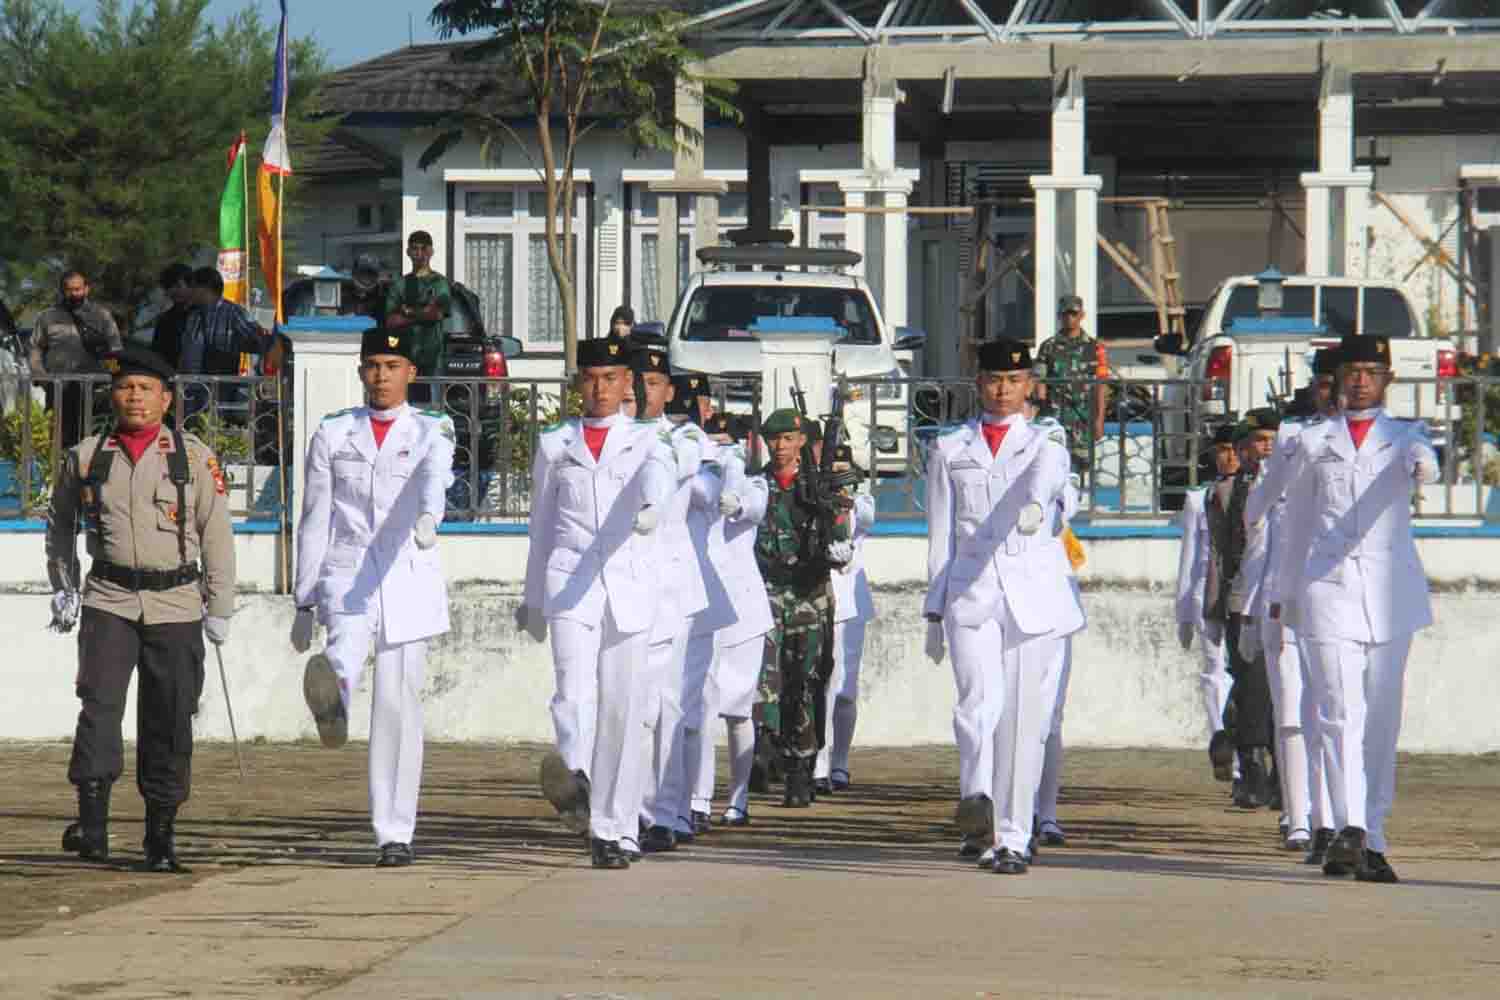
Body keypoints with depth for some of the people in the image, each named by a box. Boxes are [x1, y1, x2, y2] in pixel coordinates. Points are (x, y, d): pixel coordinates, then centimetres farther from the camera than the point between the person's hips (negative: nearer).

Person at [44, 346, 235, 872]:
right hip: (108, 601, 0)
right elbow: (60, 524, 21)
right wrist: (63, 590, 16)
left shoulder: (195, 458, 3)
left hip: (176, 606, 0)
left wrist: (220, 608, 4)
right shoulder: (86, 457, 6)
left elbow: (217, 535, 6)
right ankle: (91, 822, -19)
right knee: (100, 702, -16)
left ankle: (161, 835, 11)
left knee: (168, 720, 1)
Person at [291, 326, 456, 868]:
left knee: (398, 707, -1)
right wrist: (304, 601, 7)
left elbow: (434, 477, -18)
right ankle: (331, 702, -63)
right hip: (346, 577, 1)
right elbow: (314, 521, 12)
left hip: (408, 581, -1)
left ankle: (395, 834, 5)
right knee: (343, 656, -32)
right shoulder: (333, 434, 11)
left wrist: (428, 517, -41)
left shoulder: (431, 432, 7)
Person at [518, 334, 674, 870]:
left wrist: (650, 505, -39)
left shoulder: (646, 440, 10)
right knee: (575, 686, -23)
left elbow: (659, 472, -15)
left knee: (620, 708, 1)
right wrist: (533, 600, 22)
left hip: (629, 585, 0)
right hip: (569, 582, 0)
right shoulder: (554, 444, 14)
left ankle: (608, 831, 7)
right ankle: (573, 781, -46)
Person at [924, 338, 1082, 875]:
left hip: (1031, 593, 0)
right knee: (979, 699, -20)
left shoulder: (1045, 445, 8)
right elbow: (941, 534, 13)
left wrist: (1034, 506, -42)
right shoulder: (949, 448, 13)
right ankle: (977, 809, -35)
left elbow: (1045, 478, -17)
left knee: (1023, 716, -2)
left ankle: (1011, 839, 3)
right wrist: (934, 610, 8)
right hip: (969, 591, 0)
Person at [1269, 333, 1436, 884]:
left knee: (1382, 721, 2)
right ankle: (1349, 829, -24)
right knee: (1340, 714, -13)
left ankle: (1371, 841, 7)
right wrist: (1283, 594, 21)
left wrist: (1422, 466, -39)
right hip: (1327, 589, 0)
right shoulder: (1312, 442, 14)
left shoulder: (1405, 436, 11)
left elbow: (1425, 461, -14)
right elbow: (1295, 522, 21)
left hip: (1391, 591, 0)